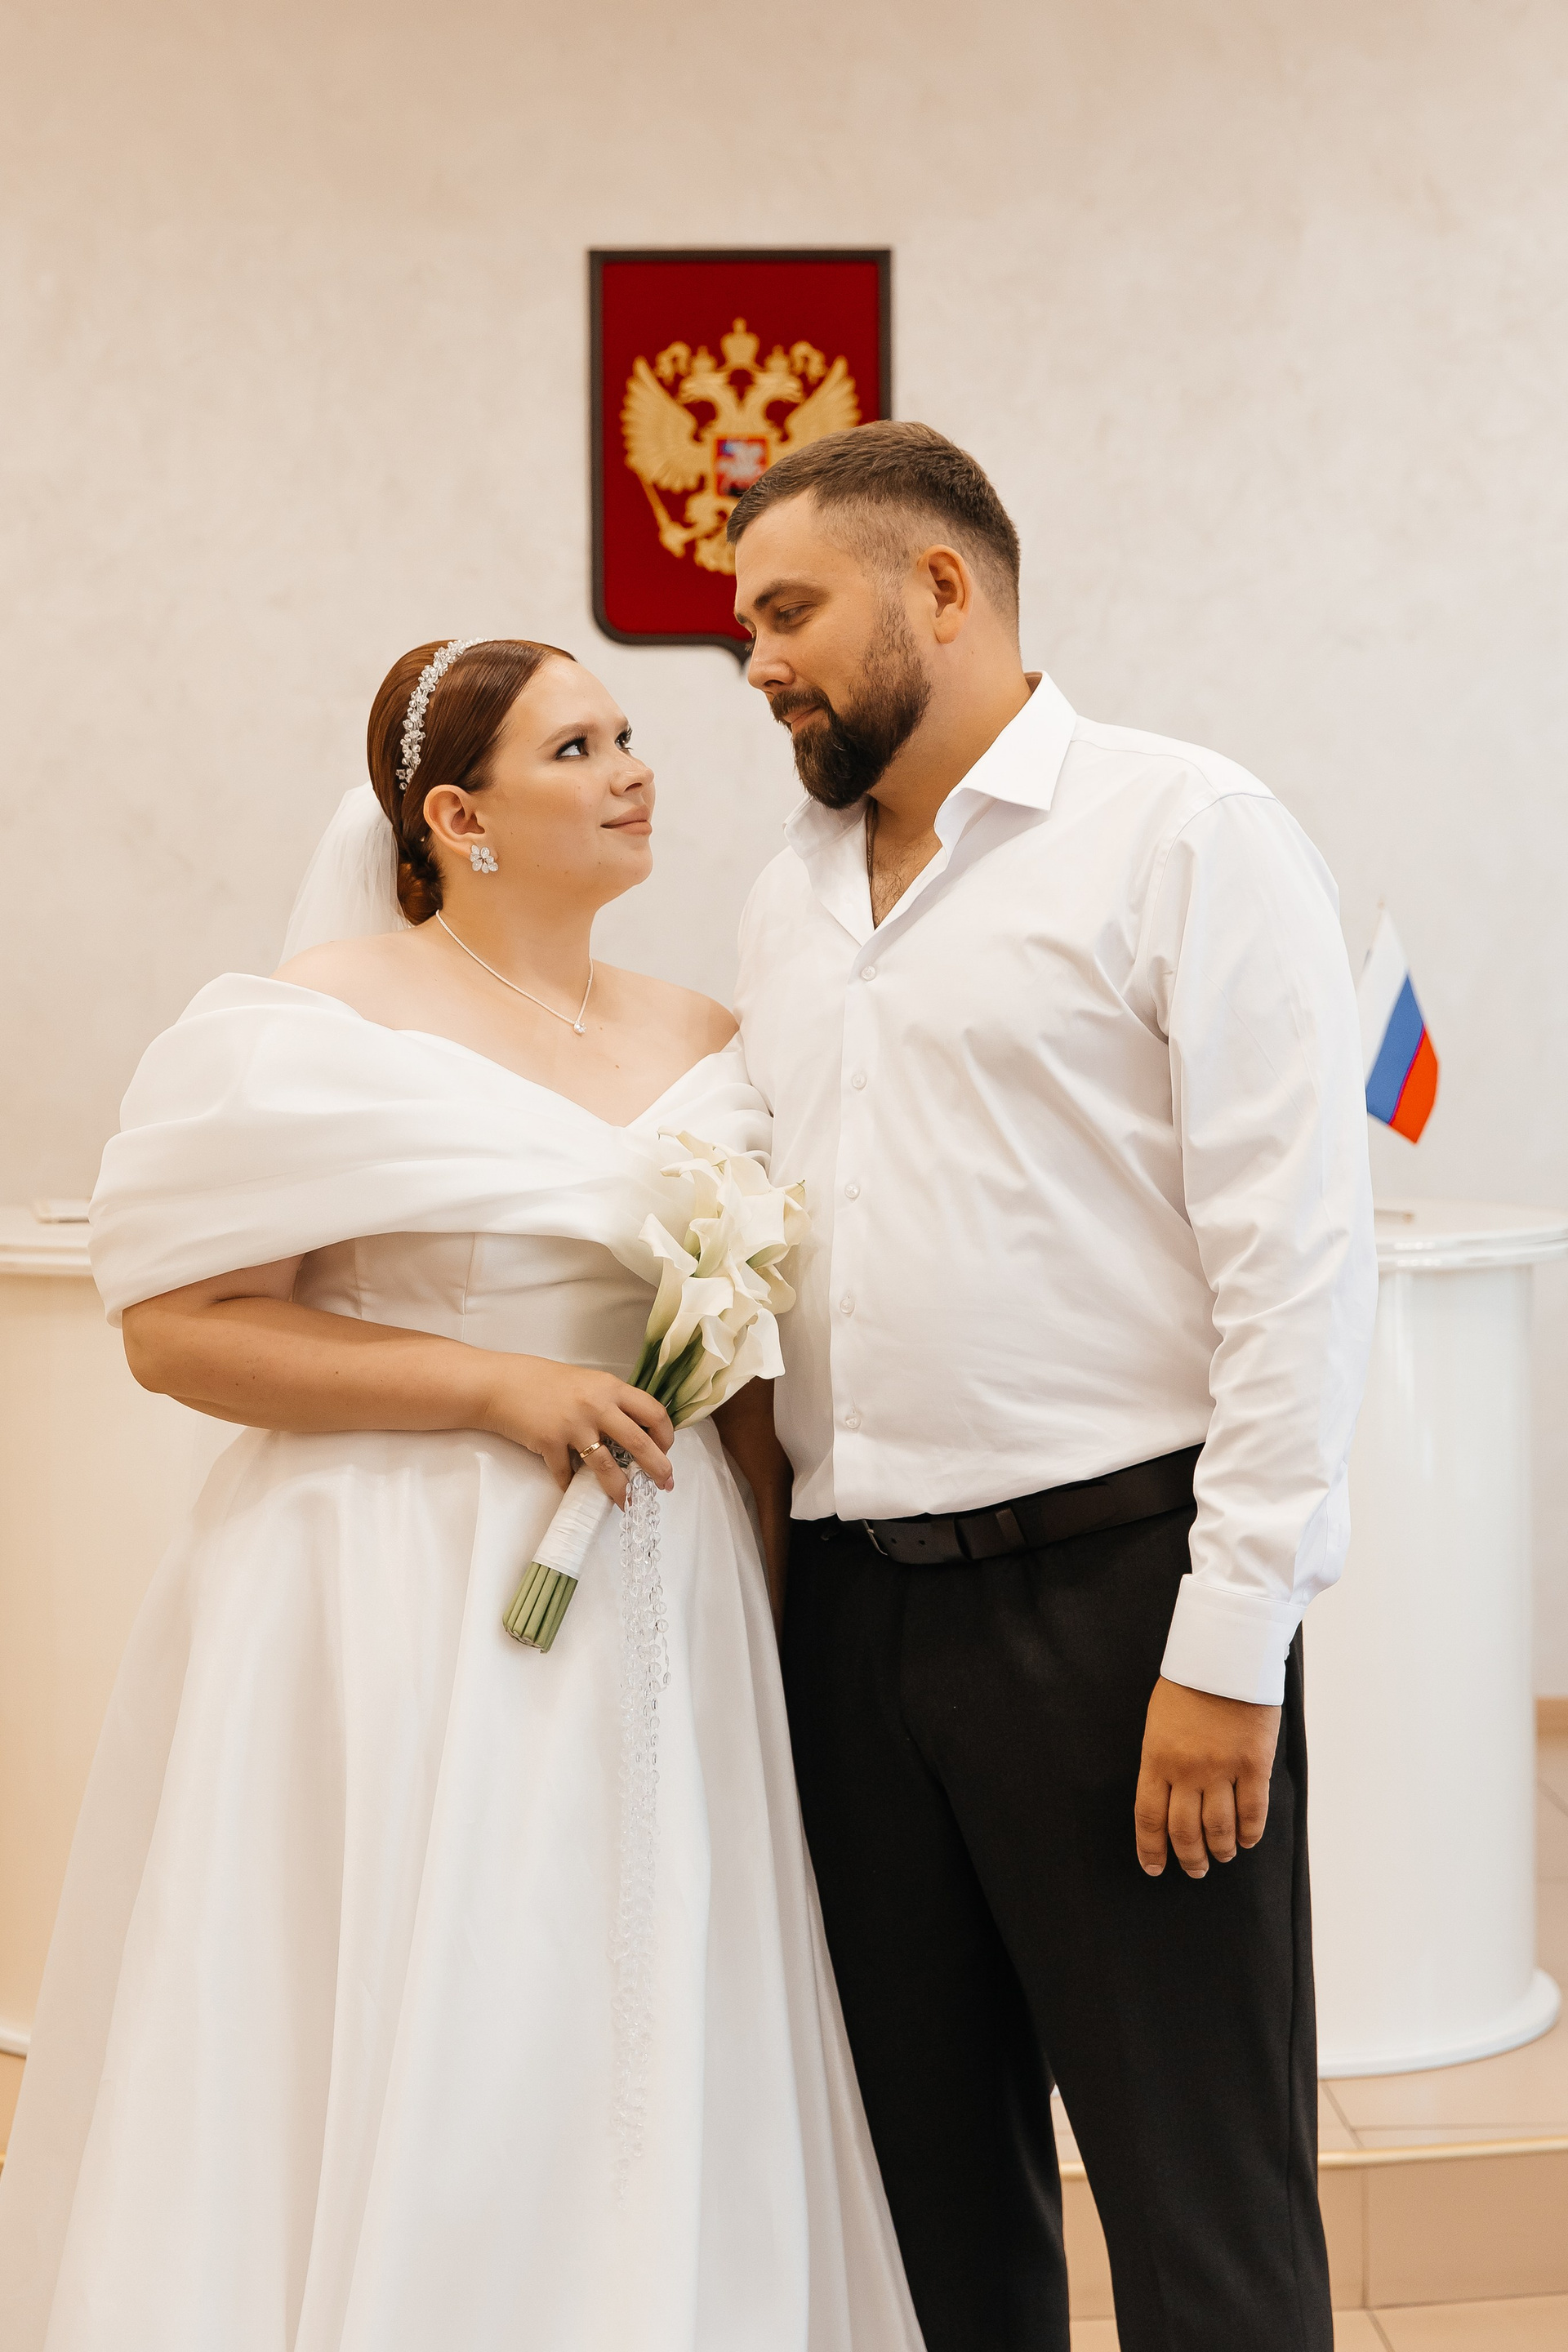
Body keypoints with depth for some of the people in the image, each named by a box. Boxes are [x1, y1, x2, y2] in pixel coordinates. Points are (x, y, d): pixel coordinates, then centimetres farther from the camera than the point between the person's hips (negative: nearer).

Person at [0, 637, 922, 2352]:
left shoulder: (706, 1047, 11)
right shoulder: (322, 1024, -6)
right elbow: (173, 1326, -12)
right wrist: (496, 1386, -16)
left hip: (657, 1620, 5)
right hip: (401, 1614, -5)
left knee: (641, 2072, 9)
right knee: (398, 2094, 1)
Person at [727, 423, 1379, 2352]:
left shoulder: (1184, 834, -4)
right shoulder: (789, 897, 17)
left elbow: (1298, 1253, -11)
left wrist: (1230, 1646, -16)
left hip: (1109, 1584, -6)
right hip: (850, 1599, 6)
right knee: (931, 2181, 14)